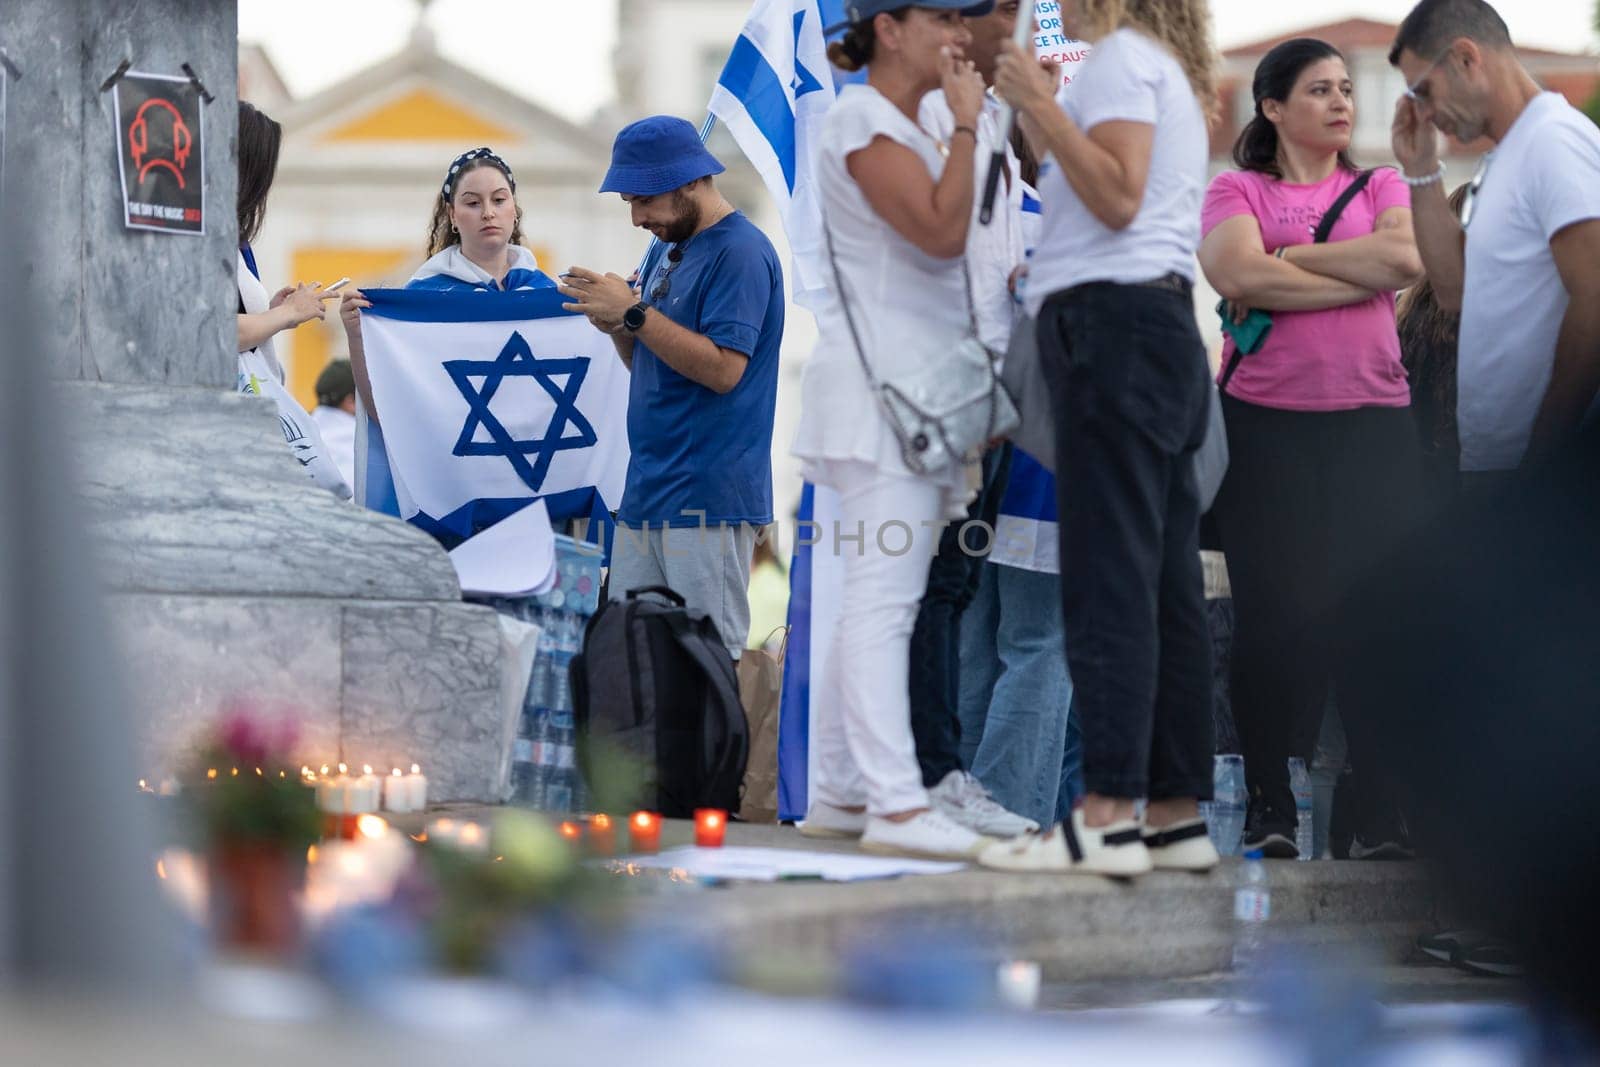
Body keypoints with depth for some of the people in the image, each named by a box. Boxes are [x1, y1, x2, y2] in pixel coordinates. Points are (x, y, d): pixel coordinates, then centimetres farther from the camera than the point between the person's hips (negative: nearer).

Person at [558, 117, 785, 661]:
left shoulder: (740, 253, -10)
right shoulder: (669, 247, 18)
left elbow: (722, 368, -19)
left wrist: (634, 313, -17)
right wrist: (617, 326, 3)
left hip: (707, 500, -9)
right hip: (646, 492, 9)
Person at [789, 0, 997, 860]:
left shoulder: (908, 131, 21)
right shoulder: (862, 119, -8)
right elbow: (942, 232, -20)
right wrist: (966, 123, -10)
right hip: (880, 382, -10)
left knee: (874, 604, 9)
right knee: (882, 601, -14)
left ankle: (838, 795, 11)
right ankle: (895, 805, -19)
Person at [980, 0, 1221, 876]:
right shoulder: (1168, 71, 25)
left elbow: (1117, 199, -16)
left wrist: (1045, 107, -14)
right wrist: (1038, 120, 22)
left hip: (1113, 320, -10)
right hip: (1163, 324, 10)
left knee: (1109, 575, -14)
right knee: (1164, 579, 6)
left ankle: (1109, 816, -19)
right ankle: (1177, 814, 5)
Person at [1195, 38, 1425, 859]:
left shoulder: (1381, 188, 16)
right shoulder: (1237, 190, 8)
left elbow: (1407, 257, -5)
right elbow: (1238, 275, -11)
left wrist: (1289, 258, -5)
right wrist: (1364, 276, -7)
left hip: (1373, 419, 2)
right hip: (1265, 421, -2)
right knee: (1275, 613, -2)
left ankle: (1383, 813, -2)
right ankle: (1268, 807, 4)